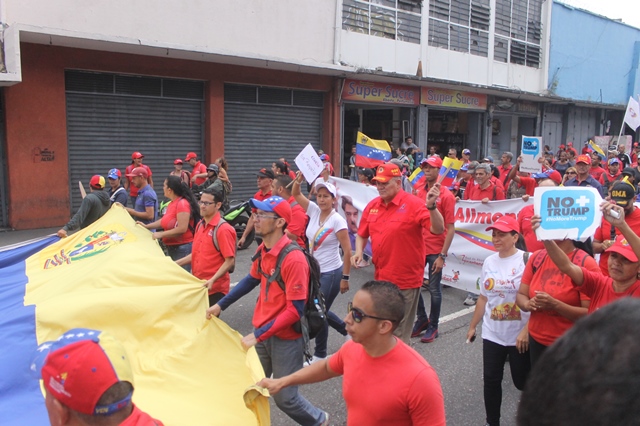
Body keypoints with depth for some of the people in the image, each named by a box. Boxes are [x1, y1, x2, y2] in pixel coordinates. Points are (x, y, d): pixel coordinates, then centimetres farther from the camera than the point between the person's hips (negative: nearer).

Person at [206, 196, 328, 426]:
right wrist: (220, 305, 17)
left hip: (286, 338, -7)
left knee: (285, 397, 6)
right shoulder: (262, 250, 0)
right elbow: (252, 279, 17)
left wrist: (258, 335, -24)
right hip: (262, 331, 7)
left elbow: (295, 310, -25)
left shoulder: (293, 259, -26)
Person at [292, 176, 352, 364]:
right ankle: (348, 330, 39)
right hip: (314, 271, 7)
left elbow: (347, 251, -16)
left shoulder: (337, 221, -18)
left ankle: (320, 355, 22)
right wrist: (299, 179, -19)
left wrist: (345, 278, -15)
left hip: (330, 273, -7)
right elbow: (296, 194, 0)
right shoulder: (314, 211, 0)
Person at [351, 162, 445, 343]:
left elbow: (438, 229, -23)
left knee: (398, 332, 7)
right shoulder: (372, 205, 3)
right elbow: (362, 234, 14)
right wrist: (358, 252, -4)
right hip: (380, 277, 7)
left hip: (405, 280, -7)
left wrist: (431, 206, -38)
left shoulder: (413, 204, -14)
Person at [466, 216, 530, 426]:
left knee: (522, 381, 10)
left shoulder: (528, 260, -12)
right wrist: (472, 326, 16)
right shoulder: (489, 262, 5)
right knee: (491, 380, 8)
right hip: (492, 334, 4)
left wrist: (526, 331, -20)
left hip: (520, 335, -4)